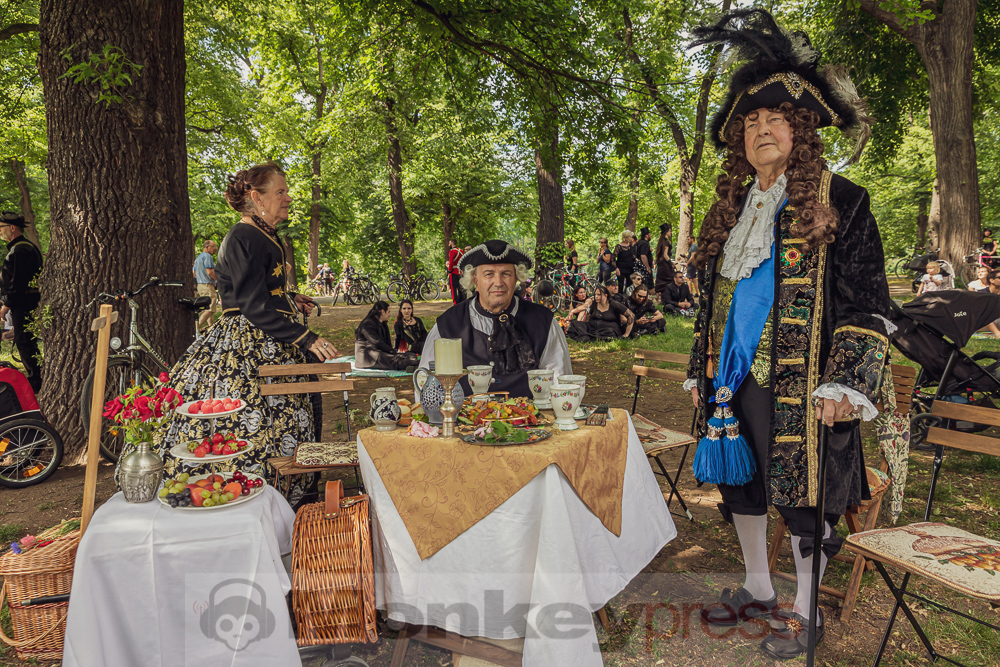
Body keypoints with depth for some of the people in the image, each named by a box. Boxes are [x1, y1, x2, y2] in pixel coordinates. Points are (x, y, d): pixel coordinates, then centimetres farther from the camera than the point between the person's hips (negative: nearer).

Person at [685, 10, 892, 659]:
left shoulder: (839, 201, -4)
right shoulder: (731, 208, 12)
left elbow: (867, 302, -7)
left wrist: (845, 385, -15)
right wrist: (702, 371, 16)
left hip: (799, 383, -6)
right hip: (736, 379, 6)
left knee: (802, 489, 4)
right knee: (738, 479, 14)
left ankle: (804, 610, 26)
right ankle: (757, 589, 35)